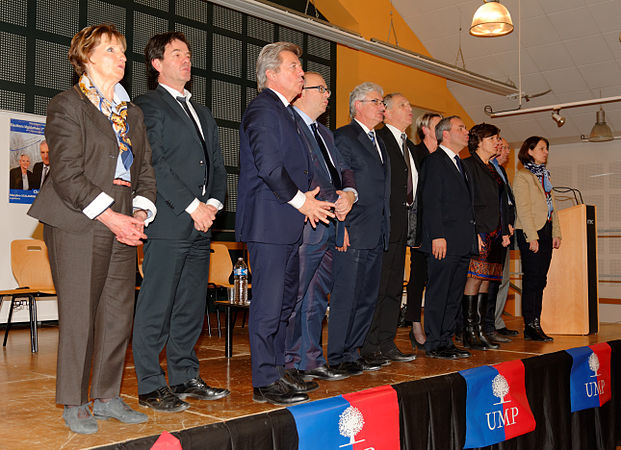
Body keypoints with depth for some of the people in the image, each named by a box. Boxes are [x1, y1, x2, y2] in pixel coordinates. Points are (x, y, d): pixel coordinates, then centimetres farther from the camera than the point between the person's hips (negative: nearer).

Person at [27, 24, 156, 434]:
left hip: (124, 226, 6)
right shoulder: (67, 105, -1)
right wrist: (110, 217, -16)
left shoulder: (133, 113, 19)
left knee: (119, 313, 6)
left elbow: (145, 172, 16)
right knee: (79, 315, -2)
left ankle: (107, 397, 20)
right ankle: (74, 404, 12)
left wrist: (139, 215, -2)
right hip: (78, 226, -6)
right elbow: (67, 175, -10)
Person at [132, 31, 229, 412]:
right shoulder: (148, 106, 0)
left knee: (191, 307, 11)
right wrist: (192, 206, -14)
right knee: (156, 308, -2)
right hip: (168, 223, -7)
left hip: (200, 225, 7)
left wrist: (213, 203, 1)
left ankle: (184, 378, 22)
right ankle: (150, 387, 6)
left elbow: (217, 165, 19)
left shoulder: (202, 113, 24)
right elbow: (155, 163, -11)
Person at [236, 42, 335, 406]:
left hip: (290, 224, 10)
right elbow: (268, 166, -19)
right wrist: (301, 200, -14)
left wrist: (308, 199, 8)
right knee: (268, 303, -5)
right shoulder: (262, 109, -10)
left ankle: (278, 369, 27)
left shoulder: (287, 113, 20)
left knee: (285, 299, 15)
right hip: (269, 222, -10)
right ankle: (265, 382, 4)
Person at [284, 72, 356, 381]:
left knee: (316, 298, 12)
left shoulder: (325, 133, 24)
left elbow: (343, 170, 20)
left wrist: (349, 193, -2)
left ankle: (311, 361, 20)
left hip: (330, 227, 9)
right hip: (304, 226, -9)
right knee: (294, 297, -4)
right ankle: (289, 364, 7)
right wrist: (332, 202, -16)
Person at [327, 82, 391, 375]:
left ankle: (354, 351, 21)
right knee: (346, 296, -5)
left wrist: (384, 230, 16)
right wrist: (341, 226, -18)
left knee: (368, 296, 12)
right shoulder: (344, 137, -5)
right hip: (353, 233, -9)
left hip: (377, 234, 9)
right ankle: (338, 357, 4)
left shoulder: (378, 142, 21)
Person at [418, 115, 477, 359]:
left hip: (463, 243, 9)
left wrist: (472, 235, 15)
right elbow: (431, 202, -13)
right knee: (438, 293, -3)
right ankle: (434, 344, 4)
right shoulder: (435, 161, -6)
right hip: (444, 242, -9)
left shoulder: (459, 164, 21)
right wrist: (437, 236, -19)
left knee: (455, 294, 11)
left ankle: (446, 340, 19)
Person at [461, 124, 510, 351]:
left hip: (495, 234, 8)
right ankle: (469, 333, -5)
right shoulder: (469, 165, -4)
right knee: (475, 279, -9)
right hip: (478, 233, -8)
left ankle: (479, 330, 10)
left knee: (486, 281, 6)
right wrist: (474, 232, -18)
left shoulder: (493, 170, 22)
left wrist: (505, 231, 15)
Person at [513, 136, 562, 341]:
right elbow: (523, 209, -12)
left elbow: (552, 207, 20)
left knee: (540, 279, 6)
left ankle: (535, 325, 10)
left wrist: (556, 233, 12)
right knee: (533, 279, -8)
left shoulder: (545, 176, 20)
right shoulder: (522, 176, -5)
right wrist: (532, 237, -17)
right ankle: (531, 327, -4)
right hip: (530, 233, -8)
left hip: (545, 232, 8)